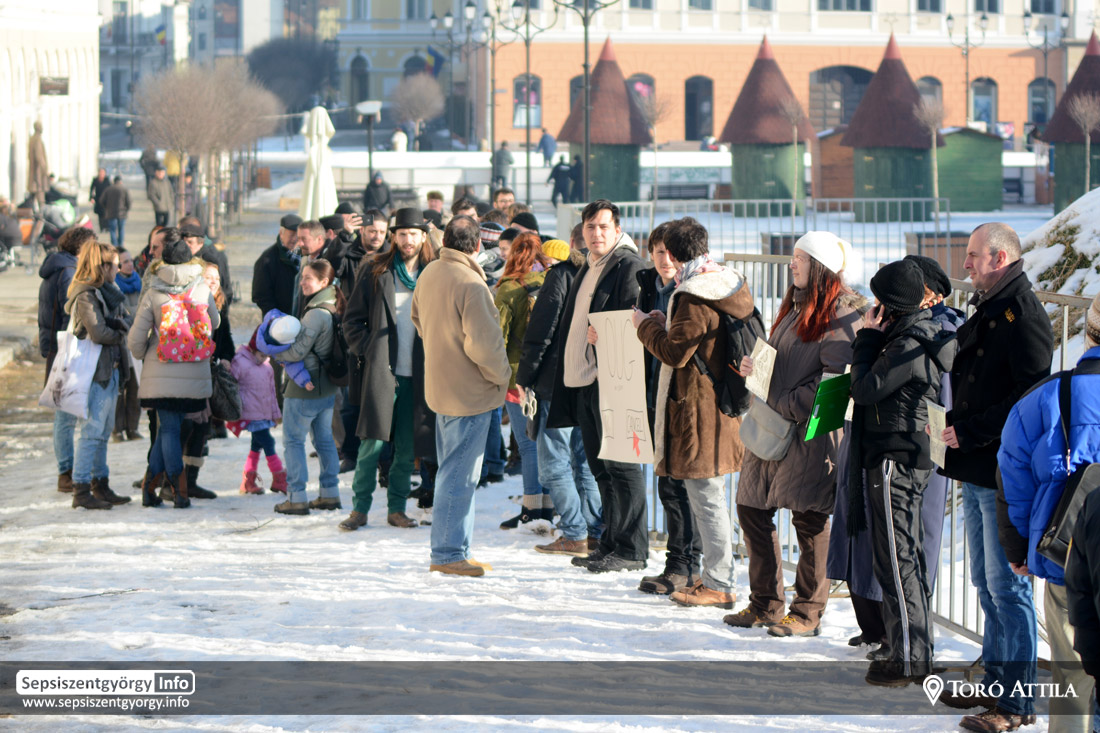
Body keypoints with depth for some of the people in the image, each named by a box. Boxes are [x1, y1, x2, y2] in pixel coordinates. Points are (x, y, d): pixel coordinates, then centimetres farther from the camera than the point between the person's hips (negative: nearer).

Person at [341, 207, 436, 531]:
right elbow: (352, 319, 9)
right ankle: (360, 509, 0)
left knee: (407, 449, 5)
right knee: (372, 443, -7)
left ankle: (397, 508, 15)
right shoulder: (377, 274, 5)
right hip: (381, 371, -2)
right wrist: (366, 350, -4)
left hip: (417, 375, 2)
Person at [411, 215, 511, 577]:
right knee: (459, 475, -4)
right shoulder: (470, 284, -21)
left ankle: (450, 551, 22)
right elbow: (483, 342, -23)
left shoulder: (428, 274, 7)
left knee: (453, 471, 17)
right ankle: (448, 553, -2)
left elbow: (420, 323, 22)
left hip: (440, 385, 9)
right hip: (469, 392, -9)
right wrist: (503, 376, -8)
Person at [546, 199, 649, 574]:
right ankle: (611, 545, 20)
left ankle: (631, 550, -3)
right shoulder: (587, 270, 20)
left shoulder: (630, 266, -8)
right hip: (584, 381, 9)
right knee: (601, 469, 13)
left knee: (621, 466, -7)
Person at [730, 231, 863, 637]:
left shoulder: (842, 313, -11)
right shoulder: (796, 306, 18)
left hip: (812, 431, -9)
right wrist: (753, 365, 6)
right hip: (773, 424, 9)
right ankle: (765, 603, 22)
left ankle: (808, 613, 8)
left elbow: (836, 378, -18)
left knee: (809, 518, -3)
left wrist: (787, 406, -18)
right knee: (752, 508, 10)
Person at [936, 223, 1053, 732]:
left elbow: (1030, 397, -21)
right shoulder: (987, 311, 17)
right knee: (986, 583, 16)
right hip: (978, 471, 10)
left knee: (1007, 586, -7)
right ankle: (996, 684, 26)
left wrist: (970, 433, -19)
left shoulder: (1024, 315, -14)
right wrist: (954, 425, 8)